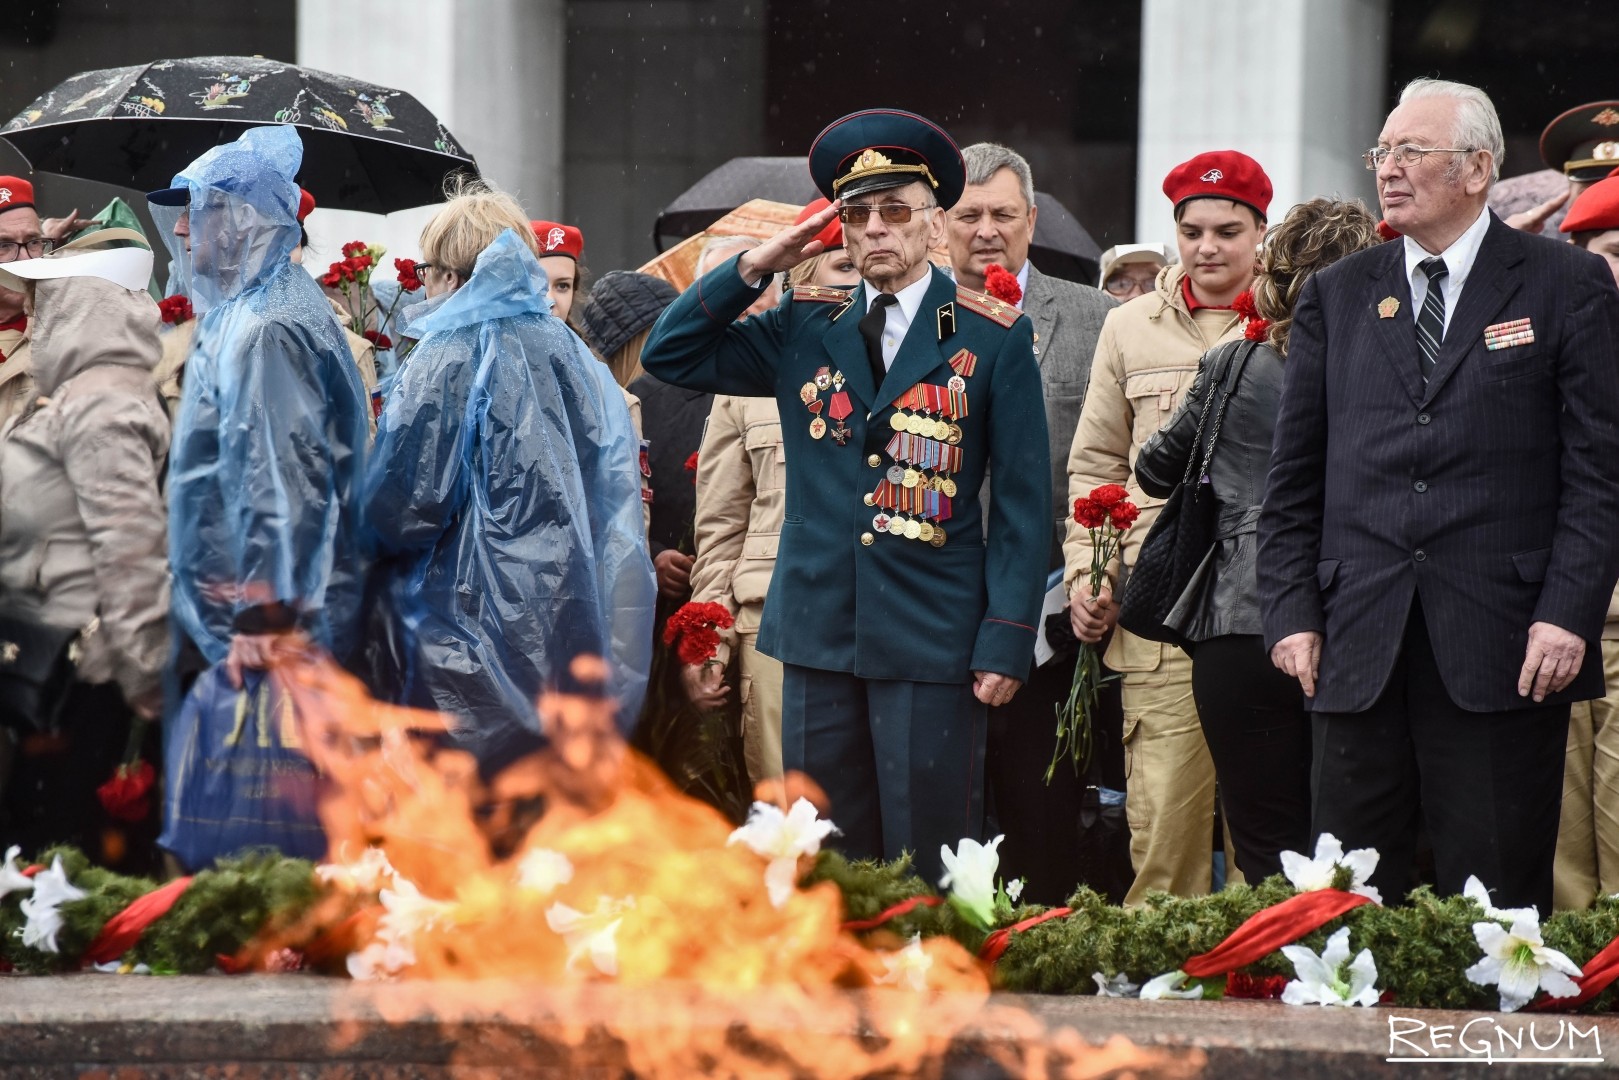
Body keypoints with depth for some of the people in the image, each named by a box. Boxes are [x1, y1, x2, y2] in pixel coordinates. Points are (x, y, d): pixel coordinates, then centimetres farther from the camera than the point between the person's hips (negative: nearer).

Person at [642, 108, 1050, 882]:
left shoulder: (994, 340, 1)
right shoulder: (804, 330, 11)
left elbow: (1022, 503, 0)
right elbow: (669, 355, 12)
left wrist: (1005, 640, -8)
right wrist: (754, 267, 1)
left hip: (933, 641, -4)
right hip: (819, 635, 4)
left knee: (926, 873, -3)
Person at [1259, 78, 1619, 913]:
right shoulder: (1335, 296, 15)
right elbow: (1294, 477, 15)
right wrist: (1291, 612, 4)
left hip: (1505, 649, -3)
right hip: (1358, 648, 3)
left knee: (1494, 905, -1)